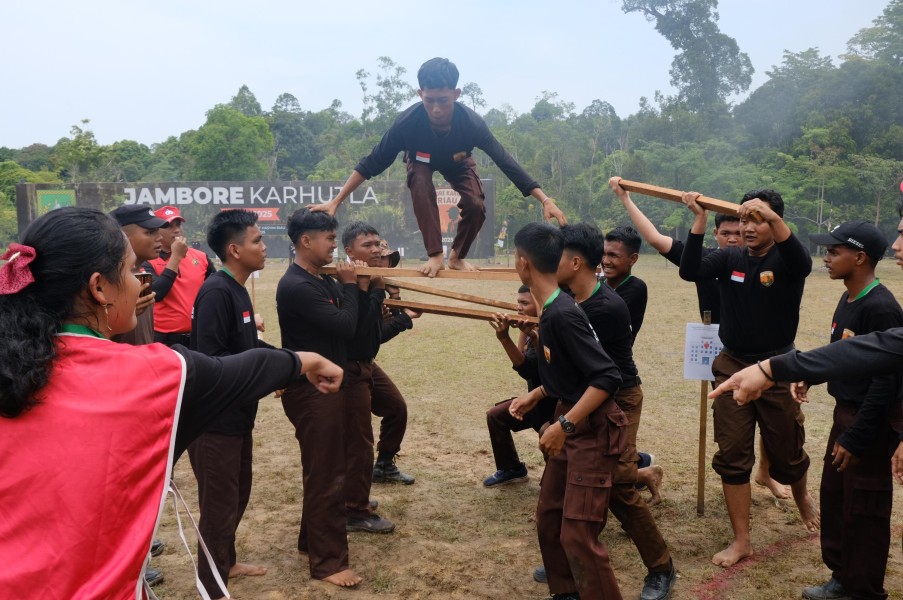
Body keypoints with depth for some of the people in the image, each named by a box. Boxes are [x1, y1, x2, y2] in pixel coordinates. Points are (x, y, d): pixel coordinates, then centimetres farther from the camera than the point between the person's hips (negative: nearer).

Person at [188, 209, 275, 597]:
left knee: (238, 493, 22)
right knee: (220, 503, 3)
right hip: (215, 419, -10)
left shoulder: (236, 289, 8)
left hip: (236, 414, 10)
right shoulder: (217, 292, -21)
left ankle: (226, 563, 41)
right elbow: (210, 361, -27)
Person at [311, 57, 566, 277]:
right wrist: (336, 201, -34)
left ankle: (457, 256, 5)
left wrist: (545, 200, -41)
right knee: (420, 182, -35)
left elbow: (505, 162, -36)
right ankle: (436, 255, -25)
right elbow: (373, 163, -32)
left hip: (458, 163, 1)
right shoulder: (407, 122, -40)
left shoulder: (471, 122, -39)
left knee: (475, 206, -23)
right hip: (422, 162, -1)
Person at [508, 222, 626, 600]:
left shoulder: (562, 314, -25)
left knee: (578, 533, -8)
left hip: (594, 429, -10)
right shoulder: (551, 309, 4)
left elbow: (607, 377, -28)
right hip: (573, 423, 10)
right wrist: (536, 396, 14)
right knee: (548, 518, 16)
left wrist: (564, 425, -29)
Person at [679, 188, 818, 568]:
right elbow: (689, 271, -16)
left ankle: (802, 498, 47)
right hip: (732, 367, 2)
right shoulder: (729, 259, 1)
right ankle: (741, 541, 14)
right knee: (732, 455, 2)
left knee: (786, 453, 12)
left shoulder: (786, 261, -8)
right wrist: (699, 219, -24)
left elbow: (803, 263, -33)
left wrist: (772, 216, -47)